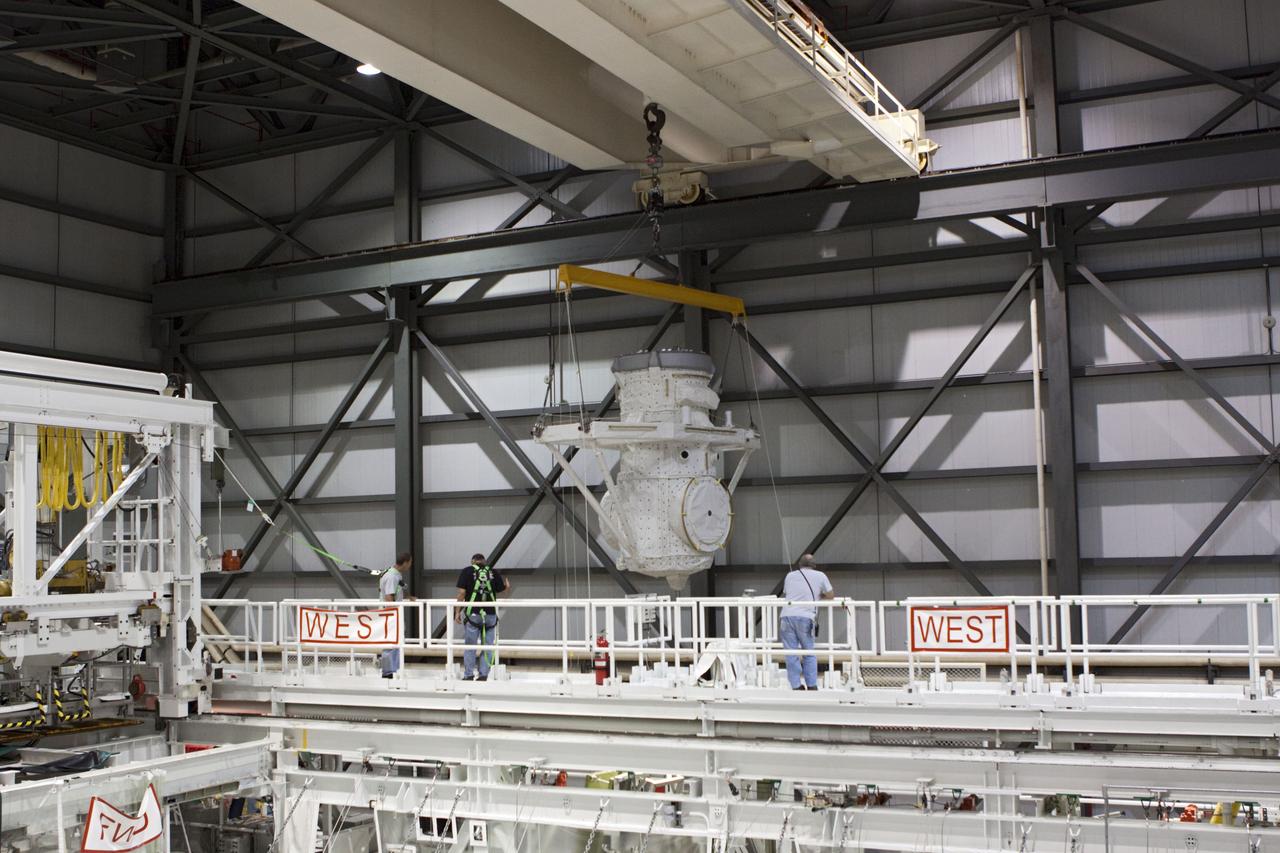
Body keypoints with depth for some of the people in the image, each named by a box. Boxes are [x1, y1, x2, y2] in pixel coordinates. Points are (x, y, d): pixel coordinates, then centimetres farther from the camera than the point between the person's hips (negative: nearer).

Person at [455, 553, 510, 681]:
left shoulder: (467, 571, 1)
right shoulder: (493, 573, 7)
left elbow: (462, 593, -5)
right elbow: (503, 590, 11)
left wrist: (457, 612, 1)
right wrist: (508, 587, 35)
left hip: (472, 614, -2)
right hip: (490, 614, 2)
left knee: (470, 646, 7)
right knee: (487, 646, 8)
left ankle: (469, 675, 6)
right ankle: (483, 674, 6)